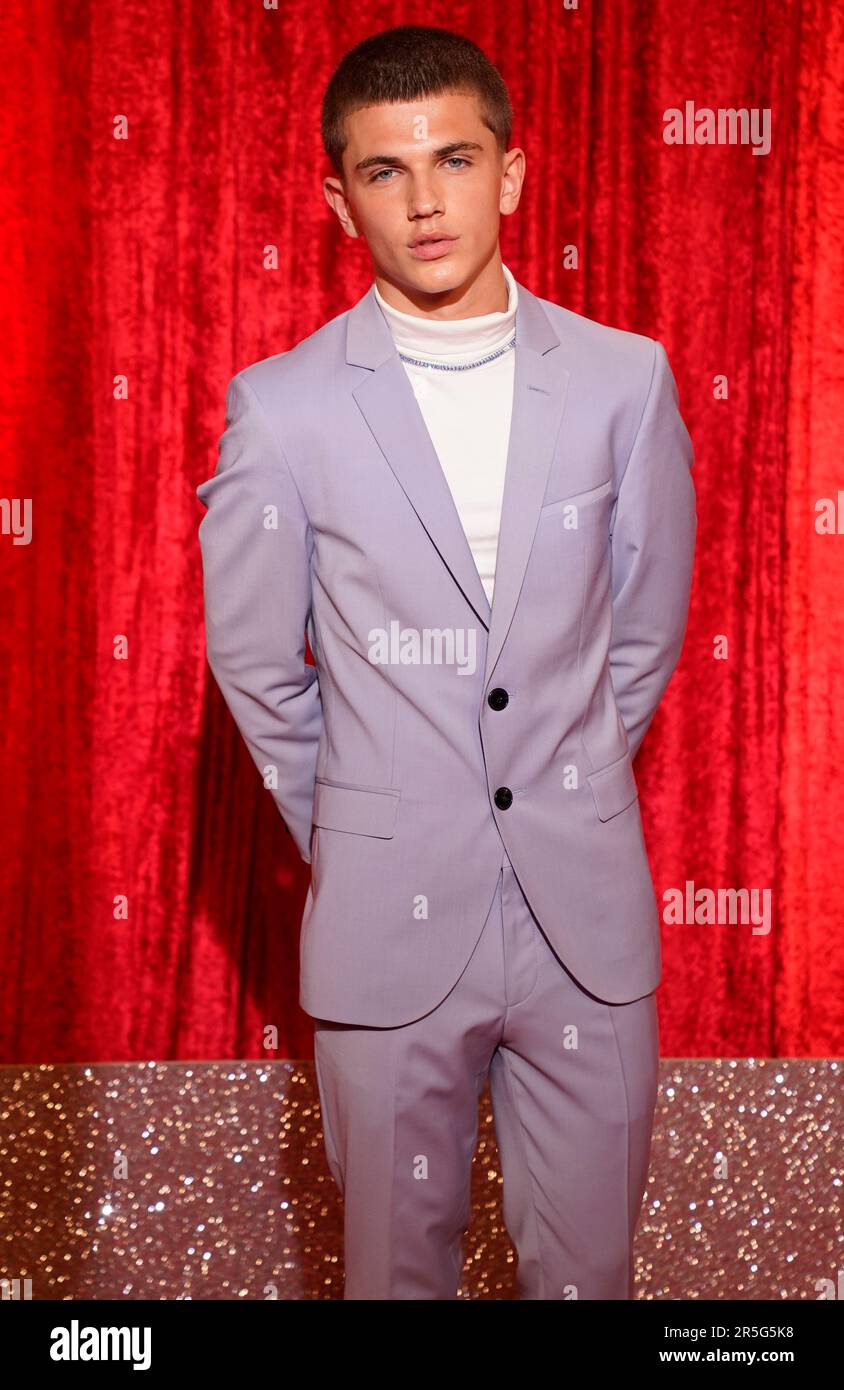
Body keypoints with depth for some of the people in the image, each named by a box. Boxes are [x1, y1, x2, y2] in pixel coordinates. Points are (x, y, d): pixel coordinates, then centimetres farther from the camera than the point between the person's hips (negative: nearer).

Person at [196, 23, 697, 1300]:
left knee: (588, 1265, 14)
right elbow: (253, 662, 4)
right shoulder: (283, 408, -6)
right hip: (391, 919, -1)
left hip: (588, 914, 1)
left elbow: (647, 623, 10)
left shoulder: (625, 381, -2)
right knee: (398, 1262, 13)